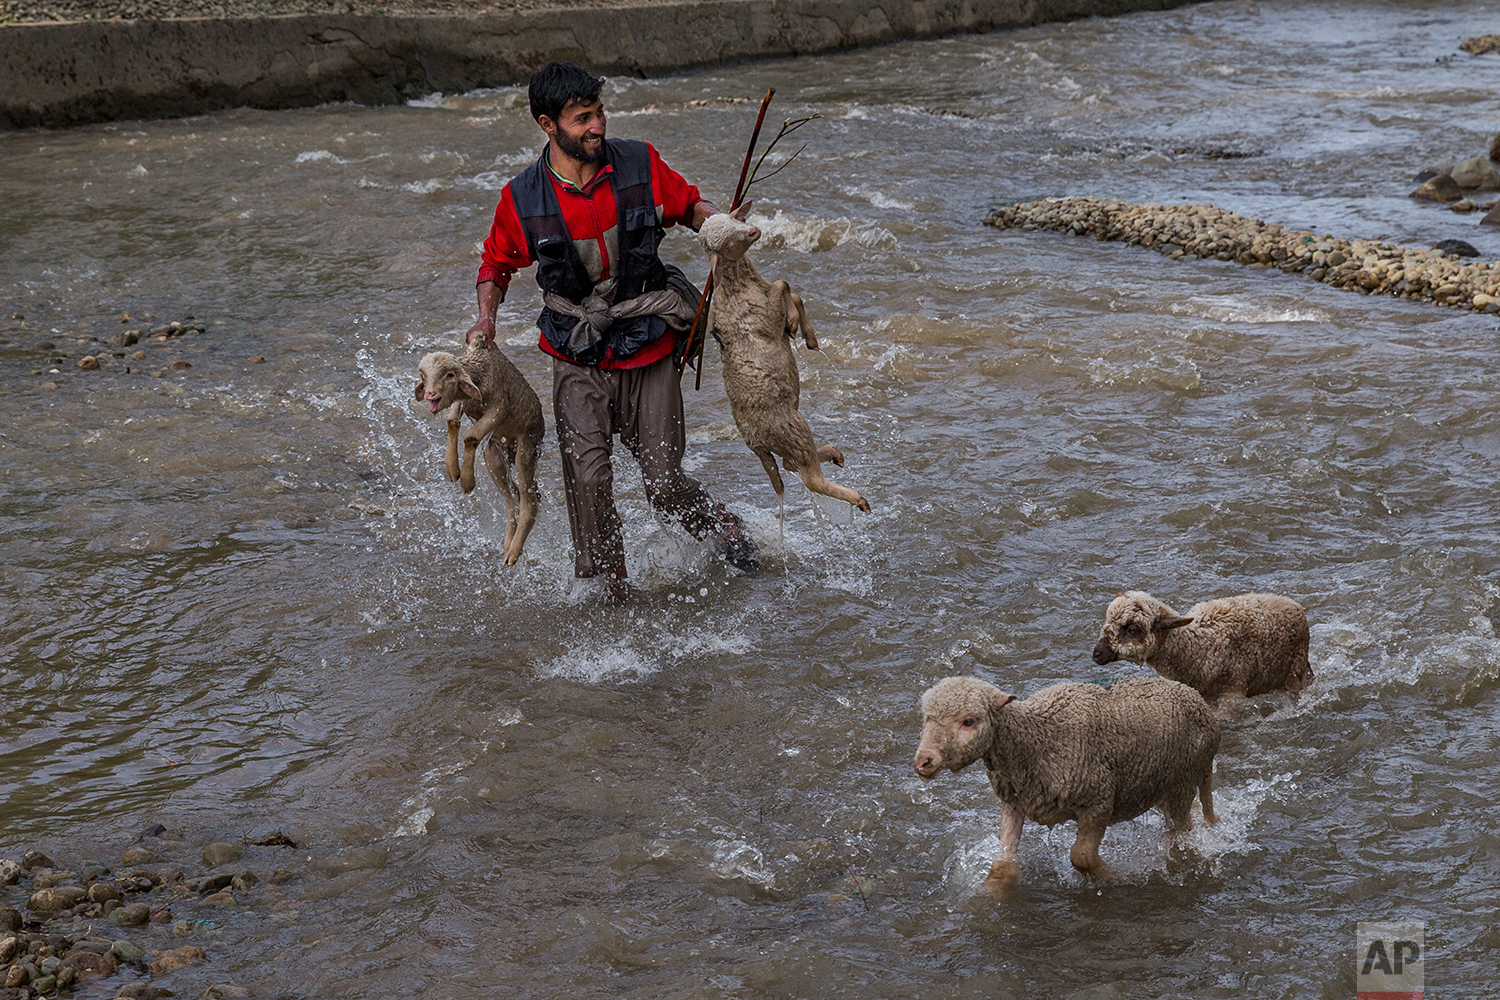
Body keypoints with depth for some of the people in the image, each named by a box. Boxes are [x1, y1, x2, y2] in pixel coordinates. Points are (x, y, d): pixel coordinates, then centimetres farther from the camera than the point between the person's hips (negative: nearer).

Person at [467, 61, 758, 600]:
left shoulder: (640, 164, -5)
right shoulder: (521, 199, -6)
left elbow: (689, 203, 13)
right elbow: (497, 264, 11)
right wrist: (487, 315, -8)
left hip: (649, 352, 0)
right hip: (579, 362, 0)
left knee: (664, 485, 1)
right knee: (589, 479, -16)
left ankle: (718, 524, 34)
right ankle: (607, 587, 5)